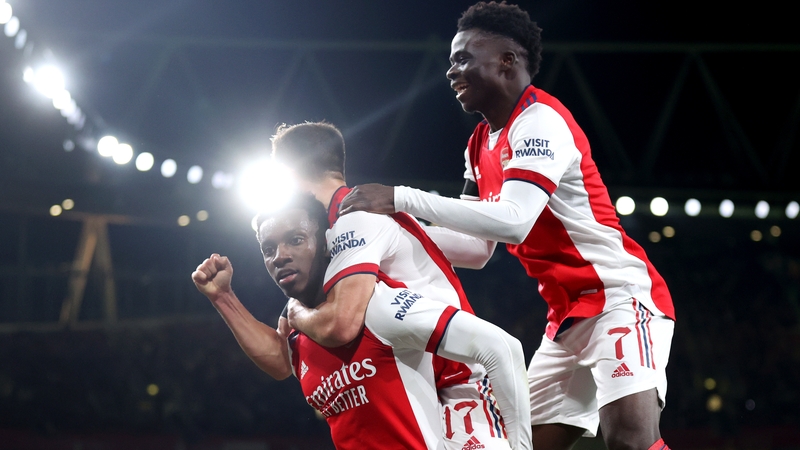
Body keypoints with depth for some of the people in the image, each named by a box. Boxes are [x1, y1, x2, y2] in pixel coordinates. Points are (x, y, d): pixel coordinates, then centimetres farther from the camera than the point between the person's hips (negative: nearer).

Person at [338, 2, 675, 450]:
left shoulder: (541, 120, -16)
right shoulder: (480, 148, 13)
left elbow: (513, 221, -30)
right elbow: (479, 247, 19)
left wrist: (401, 199, -28)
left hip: (621, 295, -10)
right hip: (571, 315, 10)